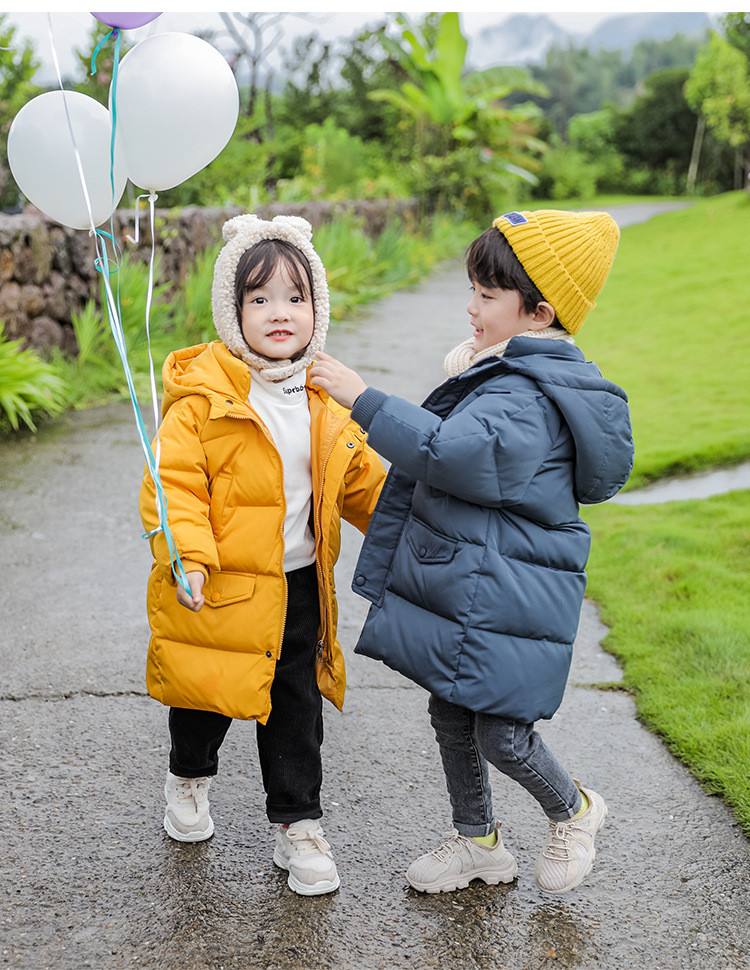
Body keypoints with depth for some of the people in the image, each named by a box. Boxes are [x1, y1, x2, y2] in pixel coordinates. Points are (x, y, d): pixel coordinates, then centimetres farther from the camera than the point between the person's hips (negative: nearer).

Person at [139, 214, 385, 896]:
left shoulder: (328, 399, 2)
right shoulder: (203, 395, -15)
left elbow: (361, 480, 15)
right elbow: (172, 482, -18)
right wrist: (187, 556, -29)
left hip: (299, 585, 4)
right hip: (219, 586, -3)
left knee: (296, 711, 11)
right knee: (207, 695, 16)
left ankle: (299, 824, 28)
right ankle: (189, 777, 46)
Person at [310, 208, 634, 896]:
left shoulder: (526, 398, -23)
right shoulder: (507, 376, 11)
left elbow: (461, 452, -38)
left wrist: (365, 401, -34)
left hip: (503, 604, -10)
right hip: (459, 590, 10)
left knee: (500, 734, -1)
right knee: (452, 717, 17)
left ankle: (573, 811, 29)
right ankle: (478, 841, 35)